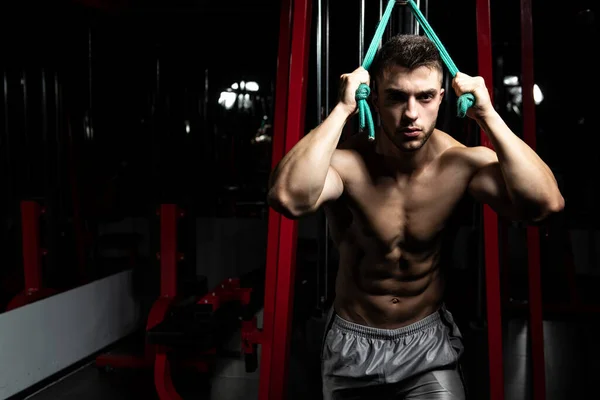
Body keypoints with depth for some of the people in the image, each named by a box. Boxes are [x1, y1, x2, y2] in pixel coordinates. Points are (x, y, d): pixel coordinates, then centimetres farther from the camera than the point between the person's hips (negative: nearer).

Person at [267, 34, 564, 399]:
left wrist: (488, 115, -30)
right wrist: (342, 110, -37)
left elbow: (547, 203, -31)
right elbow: (289, 198, -46)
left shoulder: (462, 162, -17)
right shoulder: (347, 163, -24)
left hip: (429, 341, 1)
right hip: (353, 343, 0)